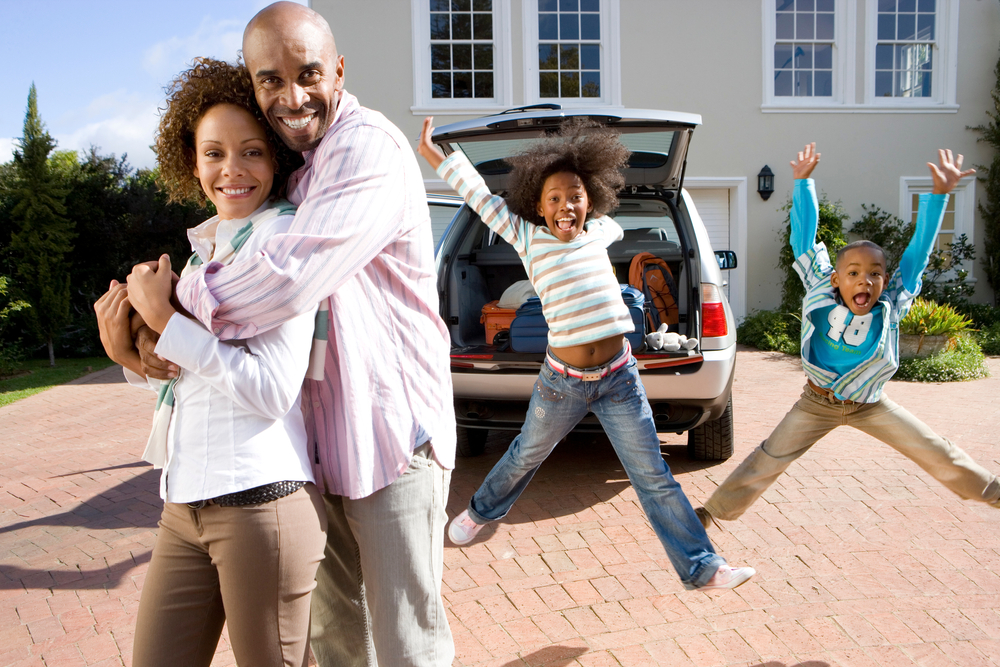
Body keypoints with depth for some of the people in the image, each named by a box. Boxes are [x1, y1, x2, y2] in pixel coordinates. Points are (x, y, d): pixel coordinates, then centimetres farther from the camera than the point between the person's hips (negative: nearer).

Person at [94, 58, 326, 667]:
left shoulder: (282, 235, -8)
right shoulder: (200, 247, 14)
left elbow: (273, 389, -17)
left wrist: (163, 319, -12)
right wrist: (128, 354, 1)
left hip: (260, 500, -7)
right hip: (184, 504, 7)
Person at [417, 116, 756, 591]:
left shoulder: (599, 231, 4)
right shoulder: (528, 239, -4)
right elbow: (480, 196, -3)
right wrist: (434, 155, -1)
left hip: (619, 379, 2)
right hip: (562, 383, -1)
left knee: (655, 478, 4)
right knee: (526, 456, 22)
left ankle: (701, 567, 13)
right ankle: (481, 511, 49)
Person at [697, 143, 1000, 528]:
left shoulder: (890, 307, -17)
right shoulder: (820, 295, -19)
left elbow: (919, 249, -20)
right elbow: (804, 237, -19)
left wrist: (940, 193, -24)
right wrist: (802, 182, -19)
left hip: (870, 406, 1)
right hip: (817, 403, -1)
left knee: (939, 455, 6)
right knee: (767, 461, -2)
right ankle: (715, 510, 12)